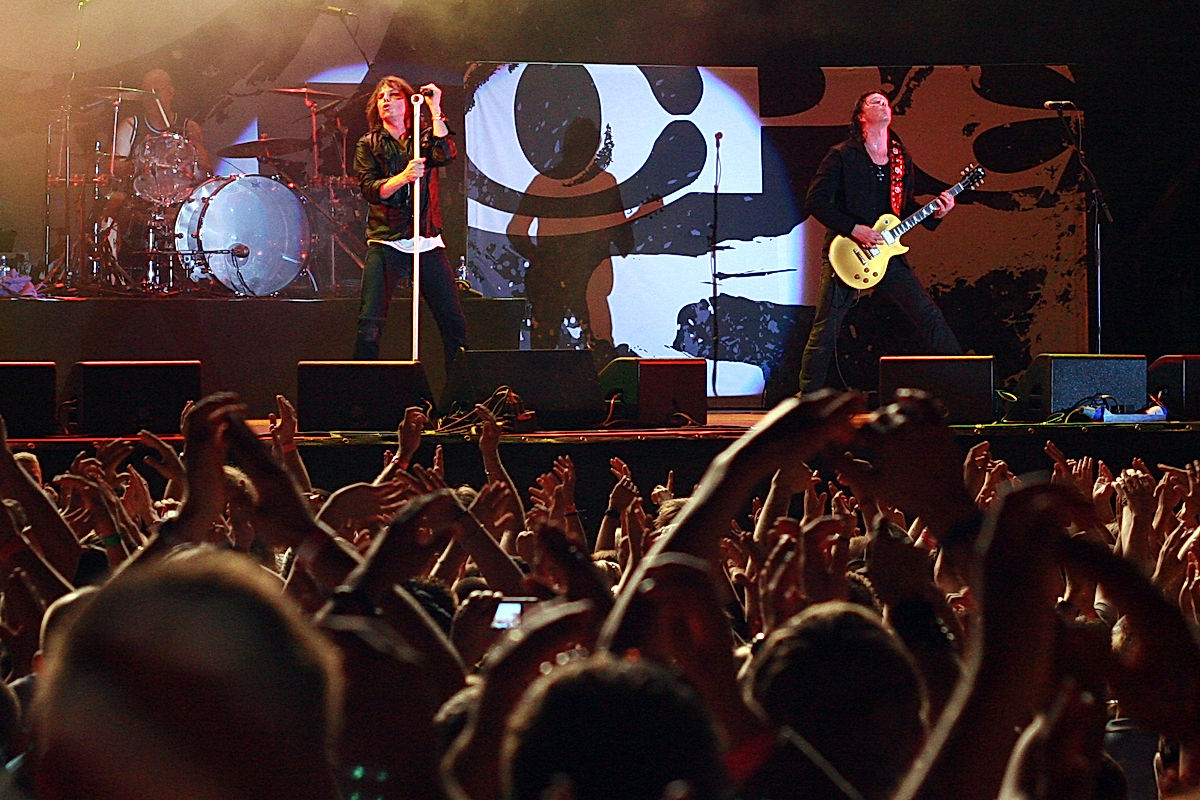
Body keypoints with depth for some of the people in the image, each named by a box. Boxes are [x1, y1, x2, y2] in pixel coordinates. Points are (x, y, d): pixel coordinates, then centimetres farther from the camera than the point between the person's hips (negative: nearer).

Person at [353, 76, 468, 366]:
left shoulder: (425, 139, 12)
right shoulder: (368, 145, 9)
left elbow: (446, 155, -10)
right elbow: (370, 190, -4)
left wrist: (435, 109, -7)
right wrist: (403, 177, -21)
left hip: (428, 243, 2)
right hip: (386, 243, -2)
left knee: (455, 323, -1)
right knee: (369, 328, -12)